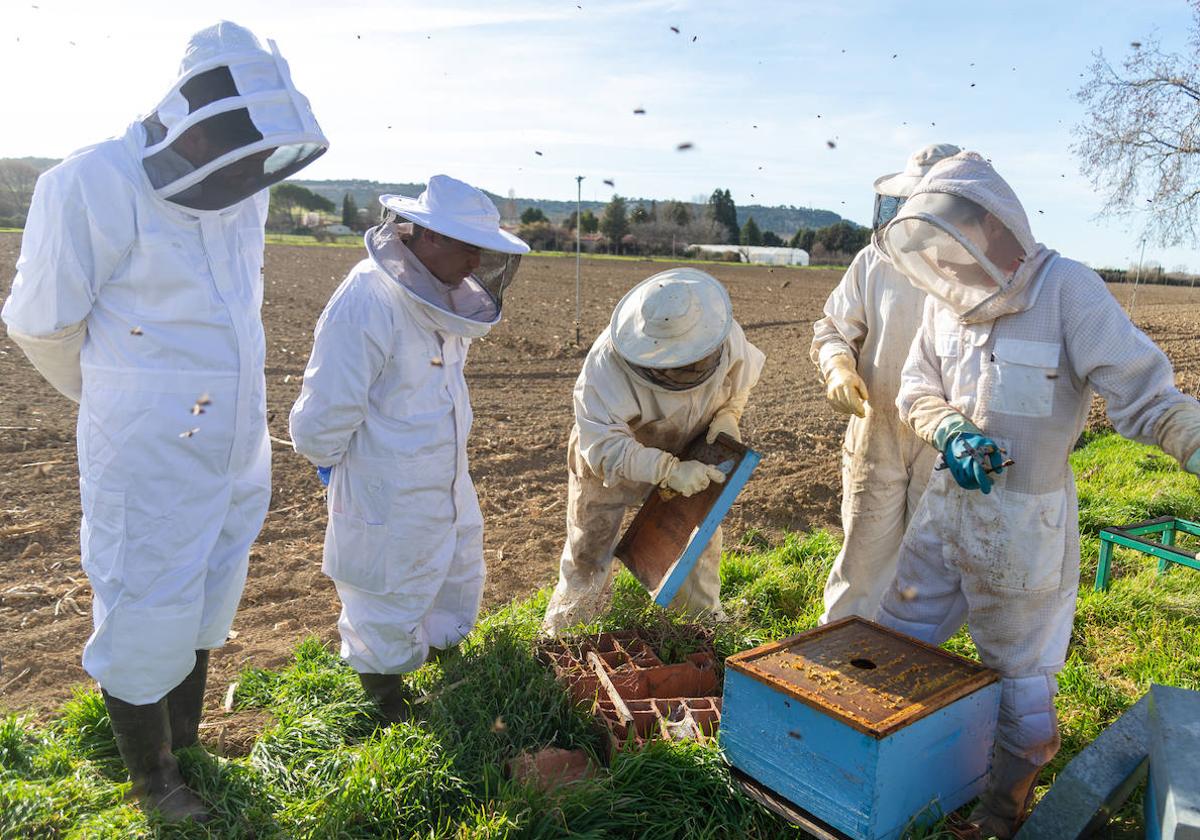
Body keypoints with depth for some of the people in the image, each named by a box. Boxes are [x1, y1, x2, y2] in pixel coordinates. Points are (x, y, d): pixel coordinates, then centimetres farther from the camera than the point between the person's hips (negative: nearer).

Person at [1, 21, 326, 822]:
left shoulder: (242, 190, 2)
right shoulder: (95, 186, -17)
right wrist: (114, 398, 8)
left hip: (234, 449, 6)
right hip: (149, 457, -6)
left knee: (204, 603, 20)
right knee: (146, 617, 8)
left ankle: (184, 746, 43)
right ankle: (151, 778, 33)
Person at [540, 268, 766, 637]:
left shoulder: (726, 336, -24)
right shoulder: (607, 364, -40)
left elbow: (743, 375, 0)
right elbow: (604, 447, -40)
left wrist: (727, 416, -17)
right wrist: (669, 471, -48)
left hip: (686, 453, 4)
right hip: (608, 461, -4)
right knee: (590, 550, 6)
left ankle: (704, 614, 38)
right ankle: (563, 633, 26)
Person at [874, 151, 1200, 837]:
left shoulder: (1067, 289, -18)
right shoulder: (947, 299, -1)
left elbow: (1145, 392, -20)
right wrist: (950, 430, -15)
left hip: (1022, 524, -6)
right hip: (946, 507, 6)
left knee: (1020, 675, 14)